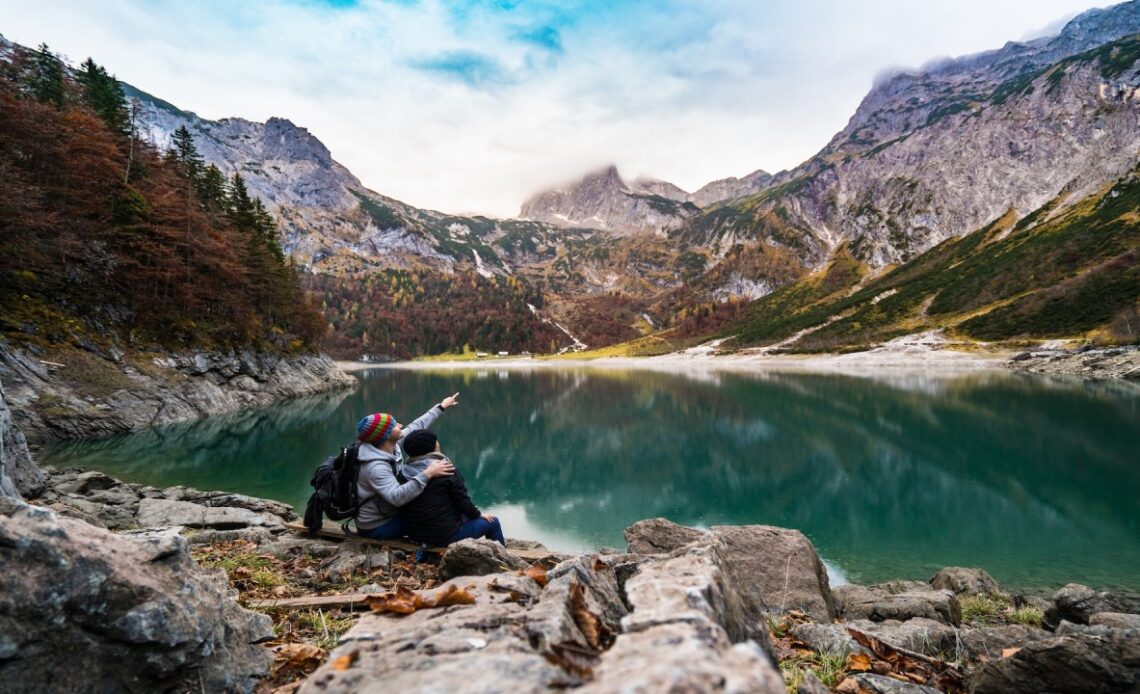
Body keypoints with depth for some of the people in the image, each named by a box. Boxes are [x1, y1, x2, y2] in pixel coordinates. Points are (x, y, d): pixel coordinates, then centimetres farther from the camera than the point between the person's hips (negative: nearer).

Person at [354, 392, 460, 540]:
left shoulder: (393, 445, -7)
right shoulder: (376, 467, -31)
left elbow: (416, 426, 7)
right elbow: (396, 497, -43)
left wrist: (441, 407, 15)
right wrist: (427, 474, -46)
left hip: (387, 513, 9)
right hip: (377, 527, -9)